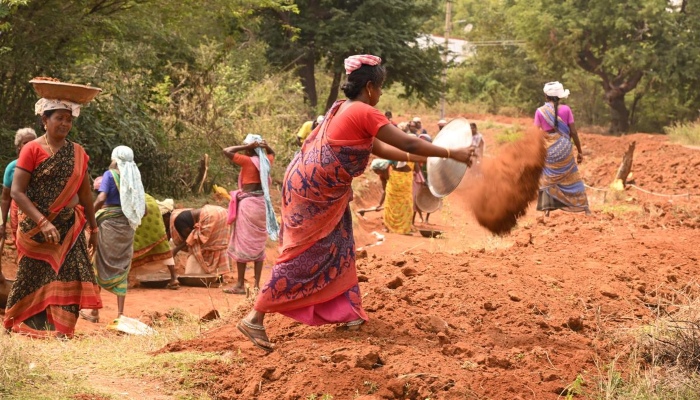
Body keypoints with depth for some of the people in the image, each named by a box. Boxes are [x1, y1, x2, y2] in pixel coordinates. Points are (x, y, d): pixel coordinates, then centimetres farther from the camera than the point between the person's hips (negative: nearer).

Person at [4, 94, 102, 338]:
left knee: (68, 278, -5)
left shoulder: (77, 153, 7)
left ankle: (61, 333, -3)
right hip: (36, 230, -4)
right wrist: (42, 222, -23)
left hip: (69, 229, 4)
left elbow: (85, 194, 16)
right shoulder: (32, 149, -8)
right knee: (36, 281, 1)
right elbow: (16, 191, -14)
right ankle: (35, 332, 14)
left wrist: (93, 228, 18)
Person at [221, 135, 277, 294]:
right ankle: (257, 284, 8)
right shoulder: (266, 161, 6)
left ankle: (240, 285, -2)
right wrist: (265, 146, 8)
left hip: (248, 204, -6)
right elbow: (272, 153, 30)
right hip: (262, 203, 6)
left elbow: (226, 151, -13)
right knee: (258, 245, 9)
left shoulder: (248, 161, -11)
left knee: (242, 244, -2)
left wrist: (246, 146, -9)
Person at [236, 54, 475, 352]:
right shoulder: (364, 112, -17)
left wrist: (418, 158, 23)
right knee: (302, 256, -6)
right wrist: (452, 154, -9)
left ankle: (345, 310, 23)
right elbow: (407, 143, -17)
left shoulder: (345, 109, 12)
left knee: (338, 247, 16)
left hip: (323, 192, 10)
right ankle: (254, 319, -5)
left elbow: (377, 148, 21)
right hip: (312, 191, -10)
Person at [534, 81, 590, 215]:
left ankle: (547, 209, 2)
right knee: (572, 179, 9)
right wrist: (579, 151, 4)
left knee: (548, 179, 11)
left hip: (548, 150, 0)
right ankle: (584, 207, 10)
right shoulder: (565, 109, -4)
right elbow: (573, 132, -4)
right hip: (564, 149, 0)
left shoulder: (540, 112, -5)